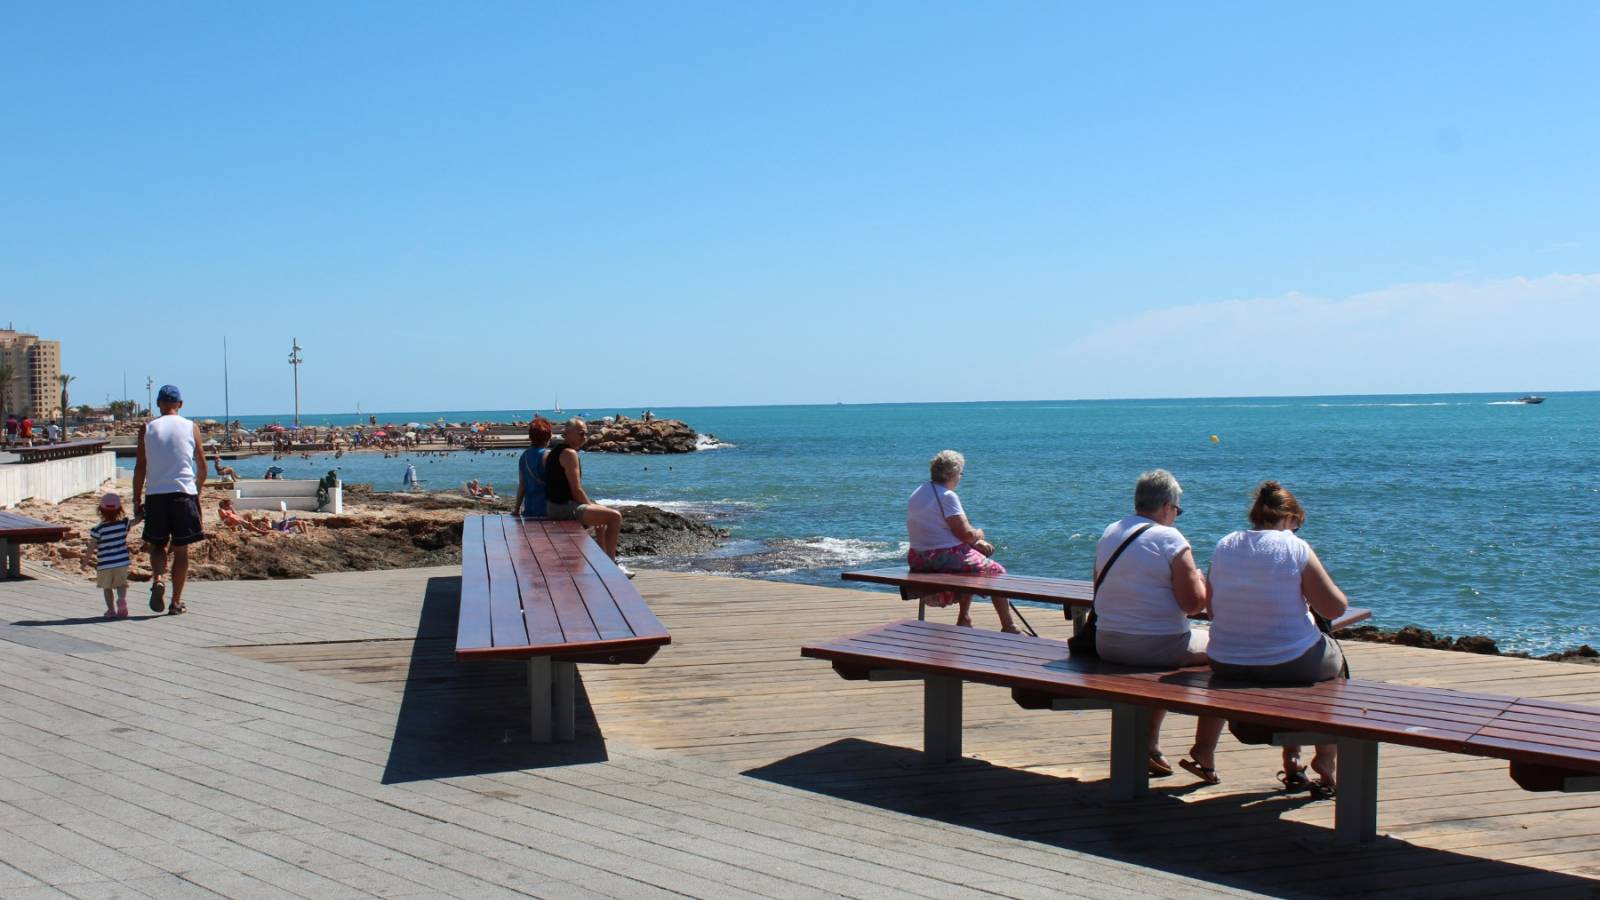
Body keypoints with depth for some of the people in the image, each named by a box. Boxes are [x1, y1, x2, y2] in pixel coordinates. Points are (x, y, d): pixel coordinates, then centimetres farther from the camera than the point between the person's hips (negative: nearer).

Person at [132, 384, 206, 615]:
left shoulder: (147, 428, 3)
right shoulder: (191, 427, 4)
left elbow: (140, 467, 1)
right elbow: (202, 465, 8)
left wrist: (137, 500, 7)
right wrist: (198, 488, 27)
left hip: (155, 494, 1)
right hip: (183, 492, 0)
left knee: (157, 545, 16)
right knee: (181, 549, 6)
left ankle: (157, 579, -12)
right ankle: (176, 602, 7)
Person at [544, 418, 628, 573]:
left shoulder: (554, 452, 15)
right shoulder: (569, 453, -16)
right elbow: (576, 491, -19)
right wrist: (592, 507, -5)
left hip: (554, 506, 11)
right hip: (565, 508, -11)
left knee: (603, 513, 31)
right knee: (615, 516, -14)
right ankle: (611, 563, -6)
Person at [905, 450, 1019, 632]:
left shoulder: (918, 493, 10)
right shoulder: (947, 496, -18)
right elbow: (966, 534, -21)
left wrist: (976, 542, 10)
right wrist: (979, 534, 3)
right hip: (945, 560, -9)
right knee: (996, 571, 9)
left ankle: (964, 619, 33)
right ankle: (1008, 628, 11)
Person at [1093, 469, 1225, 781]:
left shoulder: (1108, 533, 7)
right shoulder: (1171, 539, -13)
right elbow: (1193, 603, -15)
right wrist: (1202, 581, 7)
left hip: (1106, 646, 7)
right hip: (1159, 648, -7)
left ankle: (1149, 746, 35)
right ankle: (1203, 753, 15)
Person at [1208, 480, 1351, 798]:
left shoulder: (1223, 546, 1)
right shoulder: (1296, 548, -12)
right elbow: (1335, 607, -9)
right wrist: (1308, 595, 10)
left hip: (1226, 665, 5)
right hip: (1288, 664, -5)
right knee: (1335, 661, 29)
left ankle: (1292, 760, 40)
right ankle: (1327, 762, 32)